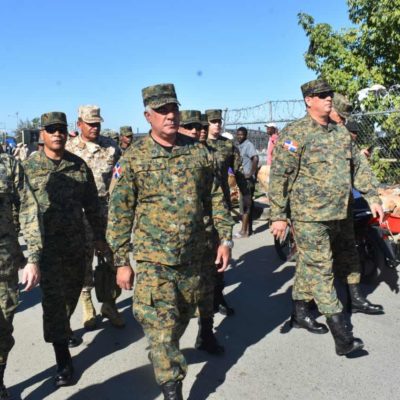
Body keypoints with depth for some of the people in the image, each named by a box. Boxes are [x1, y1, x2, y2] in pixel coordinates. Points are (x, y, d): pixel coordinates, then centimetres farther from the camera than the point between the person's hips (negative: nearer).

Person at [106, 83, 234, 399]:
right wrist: (122, 262, -7)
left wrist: (225, 239, 4)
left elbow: (216, 199, 9)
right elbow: (120, 213, -5)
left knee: (182, 318, 20)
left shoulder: (199, 152, 3)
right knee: (162, 327, -5)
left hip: (193, 256, 4)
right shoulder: (134, 157, -7)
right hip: (153, 259, -4)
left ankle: (165, 356, 48)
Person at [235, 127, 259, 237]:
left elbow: (256, 159, -27)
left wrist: (251, 174, -24)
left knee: (245, 205, -6)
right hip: (242, 180, 9)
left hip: (247, 180, -9)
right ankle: (248, 229, 18)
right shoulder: (240, 146, 15)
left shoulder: (248, 145, -13)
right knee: (247, 204, 12)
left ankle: (244, 231, -1)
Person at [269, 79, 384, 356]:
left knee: (310, 265, 17)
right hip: (309, 216, -6)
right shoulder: (295, 133, -8)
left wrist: (373, 197, 12)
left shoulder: (341, 133, 13)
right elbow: (280, 176, -11)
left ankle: (300, 313, 32)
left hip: (340, 214, 7)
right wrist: (278, 215, -14)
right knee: (321, 269, -4)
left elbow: (359, 167, 19)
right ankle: (342, 335, 0)